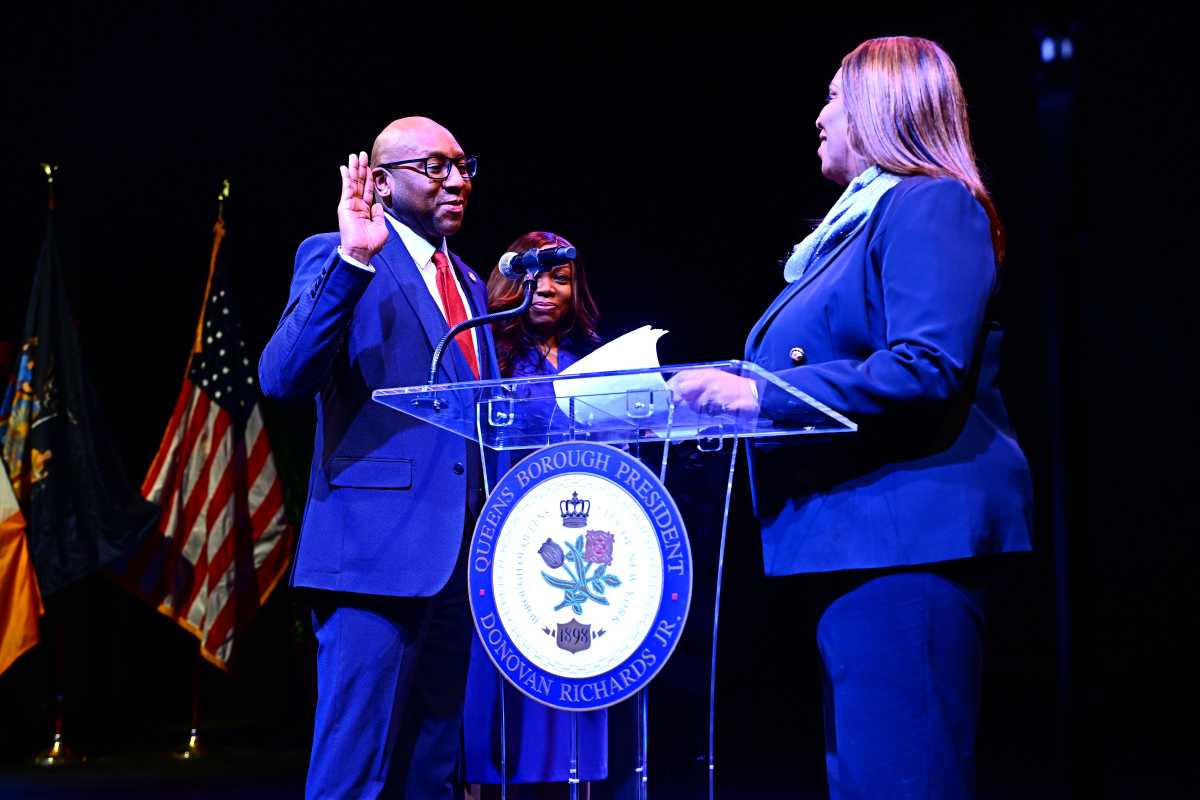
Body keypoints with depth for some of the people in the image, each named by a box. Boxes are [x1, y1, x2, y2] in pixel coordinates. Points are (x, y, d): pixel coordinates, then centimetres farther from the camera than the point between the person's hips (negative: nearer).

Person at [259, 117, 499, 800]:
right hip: (378, 546, -8)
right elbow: (283, 377, -19)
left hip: (460, 555, 8)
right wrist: (352, 258, -27)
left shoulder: (467, 282, 21)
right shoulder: (337, 259, -3)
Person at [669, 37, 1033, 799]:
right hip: (862, 535, 11)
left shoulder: (931, 205, -8)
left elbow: (927, 370, -21)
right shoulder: (864, 217, 22)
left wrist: (761, 394, -21)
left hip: (908, 532, -11)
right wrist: (731, 394, 13)